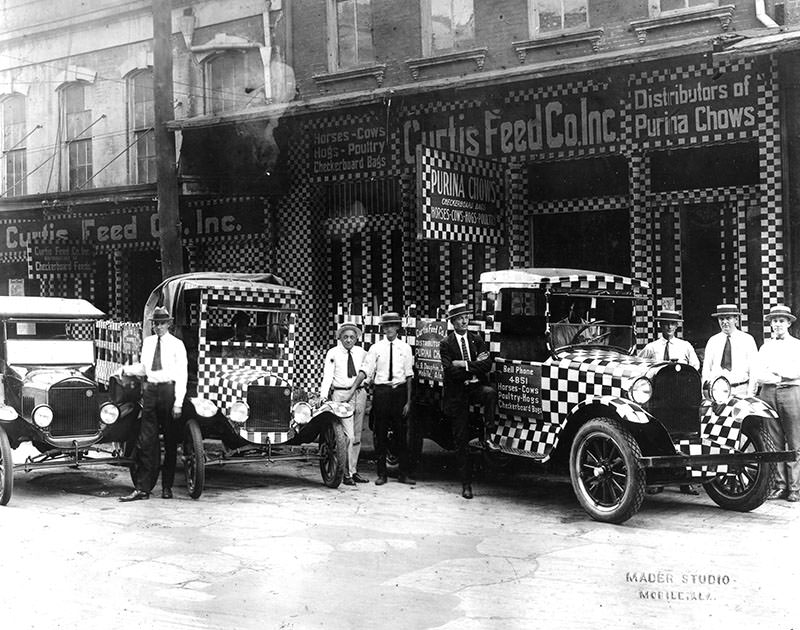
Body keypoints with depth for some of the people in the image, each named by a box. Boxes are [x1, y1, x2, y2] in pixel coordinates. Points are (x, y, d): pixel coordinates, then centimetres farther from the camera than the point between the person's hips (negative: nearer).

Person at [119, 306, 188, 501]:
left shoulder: (177, 345, -2)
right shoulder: (147, 342, 12)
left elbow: (181, 375, -5)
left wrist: (178, 403, -11)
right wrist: (126, 369, -1)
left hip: (168, 389, -3)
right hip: (150, 390, 4)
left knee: (170, 442, 4)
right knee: (146, 441, -1)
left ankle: (167, 487, 13)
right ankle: (142, 488, -1)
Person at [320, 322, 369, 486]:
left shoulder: (361, 353, 10)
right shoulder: (333, 353, -2)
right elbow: (327, 375, -8)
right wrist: (323, 397, -18)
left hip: (359, 394, 5)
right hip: (341, 395, -5)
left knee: (357, 435, 10)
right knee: (348, 435, -12)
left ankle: (353, 470, 19)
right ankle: (346, 473, -5)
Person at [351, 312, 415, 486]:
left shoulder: (405, 348, 3)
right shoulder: (376, 348, 1)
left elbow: (409, 376, 3)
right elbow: (365, 370, -6)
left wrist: (408, 401, -1)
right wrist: (352, 390, -17)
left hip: (399, 391, 0)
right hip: (381, 392, 0)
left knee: (400, 433, 6)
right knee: (380, 434, 4)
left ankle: (404, 473, 14)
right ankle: (381, 473, 13)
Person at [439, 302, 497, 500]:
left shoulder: (477, 340, 7)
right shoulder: (446, 344, -2)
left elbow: (487, 365, -4)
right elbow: (450, 371, -15)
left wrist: (465, 365, -15)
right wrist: (475, 365, -12)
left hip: (476, 387, 2)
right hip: (456, 394, -2)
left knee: (491, 393, -35)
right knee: (461, 441, 0)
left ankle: (486, 434, -17)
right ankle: (466, 484, 8)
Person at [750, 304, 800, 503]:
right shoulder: (765, 347, 19)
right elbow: (756, 373, 12)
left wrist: (778, 372, -12)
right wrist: (749, 395, 1)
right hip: (768, 392, 3)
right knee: (774, 443, 2)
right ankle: (780, 485, 7)